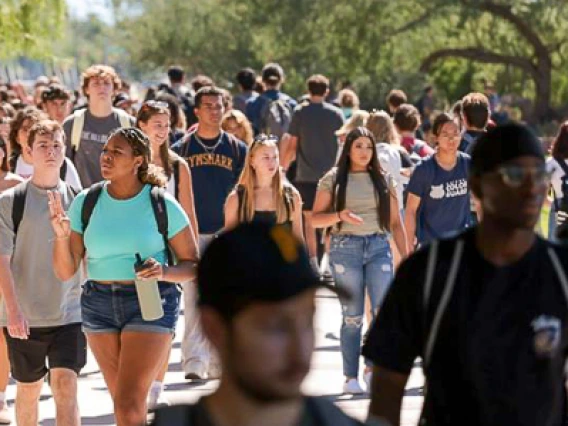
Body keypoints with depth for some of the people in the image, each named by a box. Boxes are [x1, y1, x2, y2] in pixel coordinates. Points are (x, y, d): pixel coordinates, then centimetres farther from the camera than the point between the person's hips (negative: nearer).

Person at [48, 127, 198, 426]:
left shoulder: (162, 205, -6)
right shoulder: (86, 202, 2)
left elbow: (192, 266, 0)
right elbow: (65, 272, 3)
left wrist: (163, 272, -20)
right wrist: (61, 235, -15)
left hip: (151, 304, -4)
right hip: (99, 303, 4)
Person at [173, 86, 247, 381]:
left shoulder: (237, 149, 8)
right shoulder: (182, 149, 5)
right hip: (192, 234, -1)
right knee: (194, 300, -10)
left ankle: (219, 364, 11)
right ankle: (194, 362, -11)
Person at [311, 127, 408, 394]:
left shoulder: (383, 180, 12)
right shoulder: (333, 179, 5)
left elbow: (395, 222, 14)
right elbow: (315, 219, 3)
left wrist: (405, 256, 7)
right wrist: (340, 215, -16)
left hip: (379, 246, 2)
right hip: (345, 248, -2)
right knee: (353, 316, -1)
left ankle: (373, 367, -4)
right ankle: (350, 377, 6)